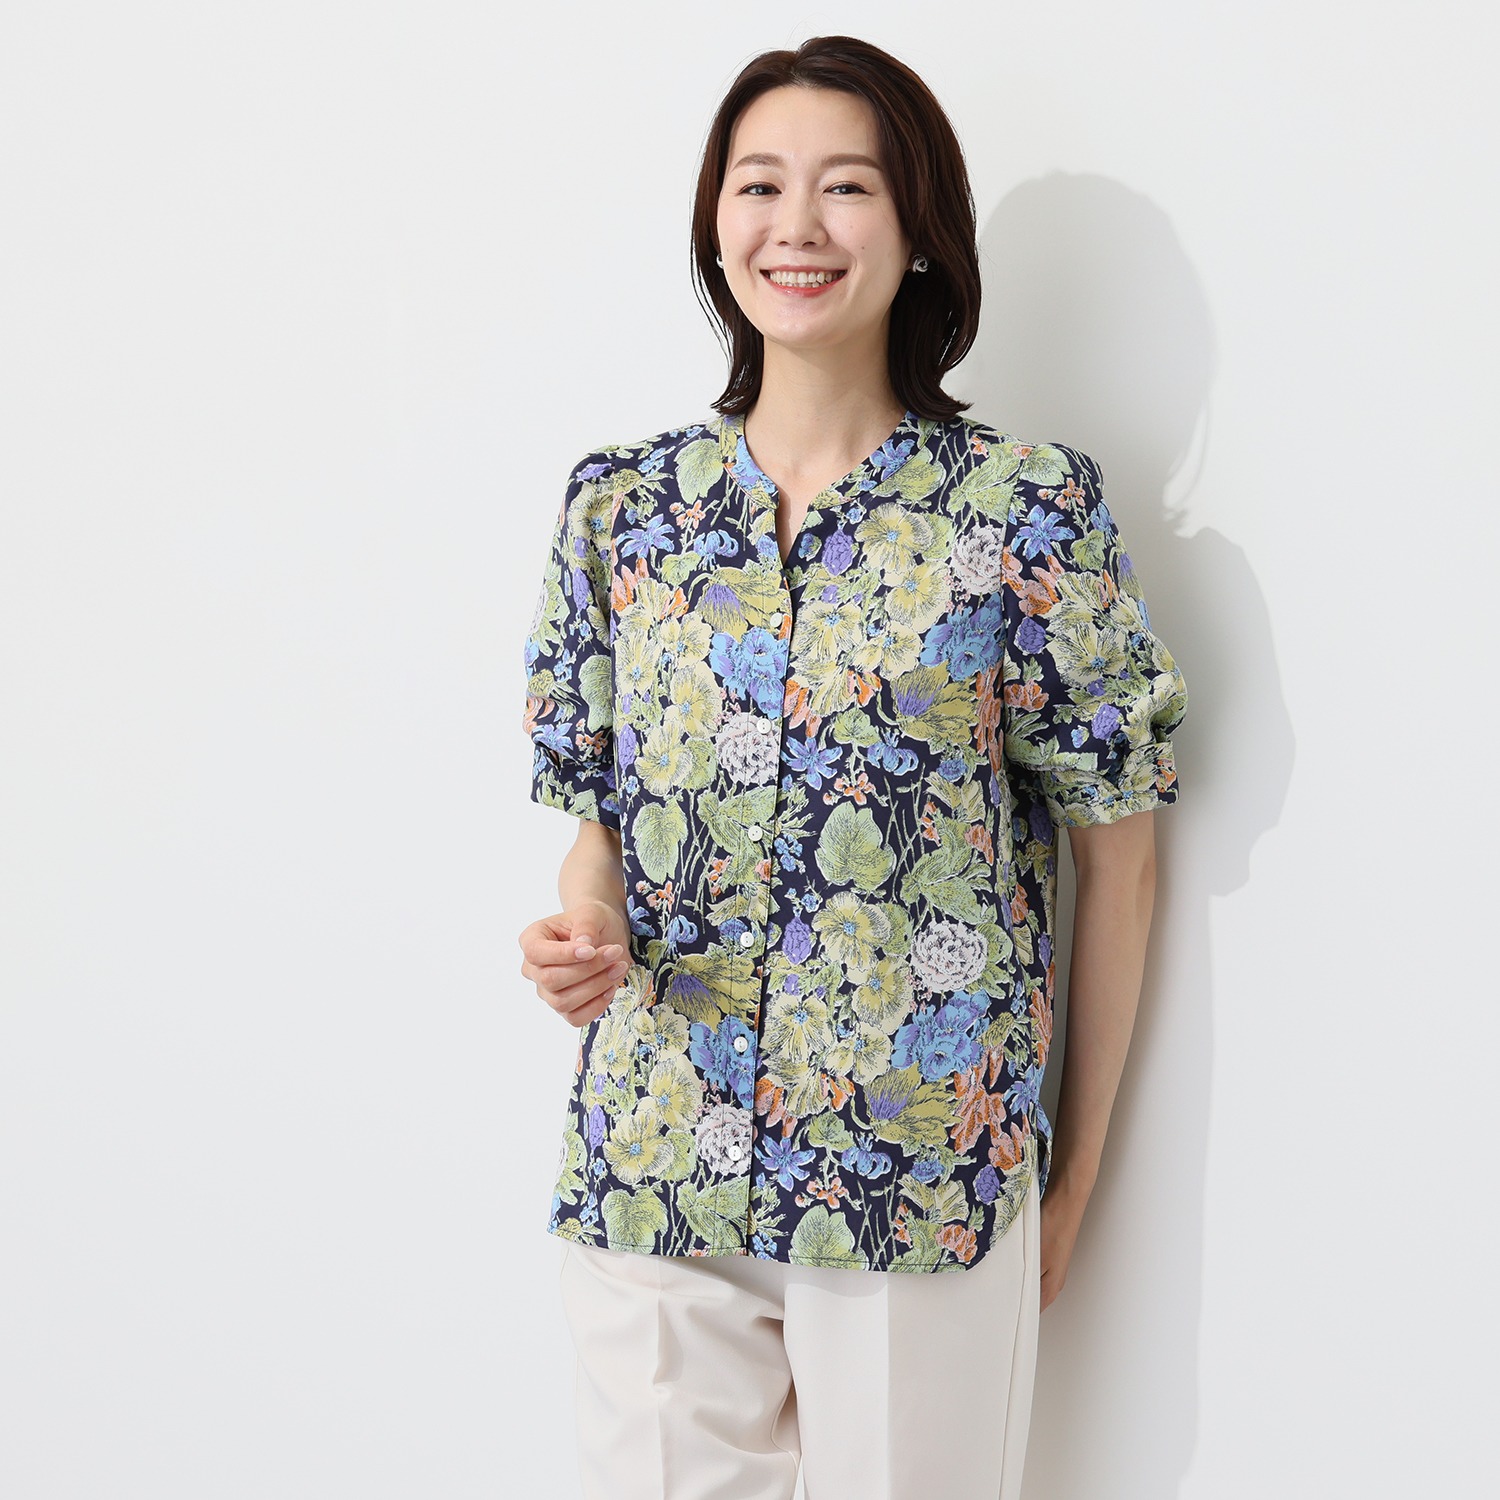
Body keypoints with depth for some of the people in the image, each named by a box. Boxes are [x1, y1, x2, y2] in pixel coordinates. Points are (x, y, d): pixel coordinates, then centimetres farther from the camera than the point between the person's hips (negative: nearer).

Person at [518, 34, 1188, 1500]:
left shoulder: (1030, 513, -6)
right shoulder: (619, 503, 3)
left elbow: (1115, 843, -1)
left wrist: (1075, 1173, 1)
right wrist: (582, 924, -10)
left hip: (928, 1185, -2)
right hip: (646, 1172, 3)